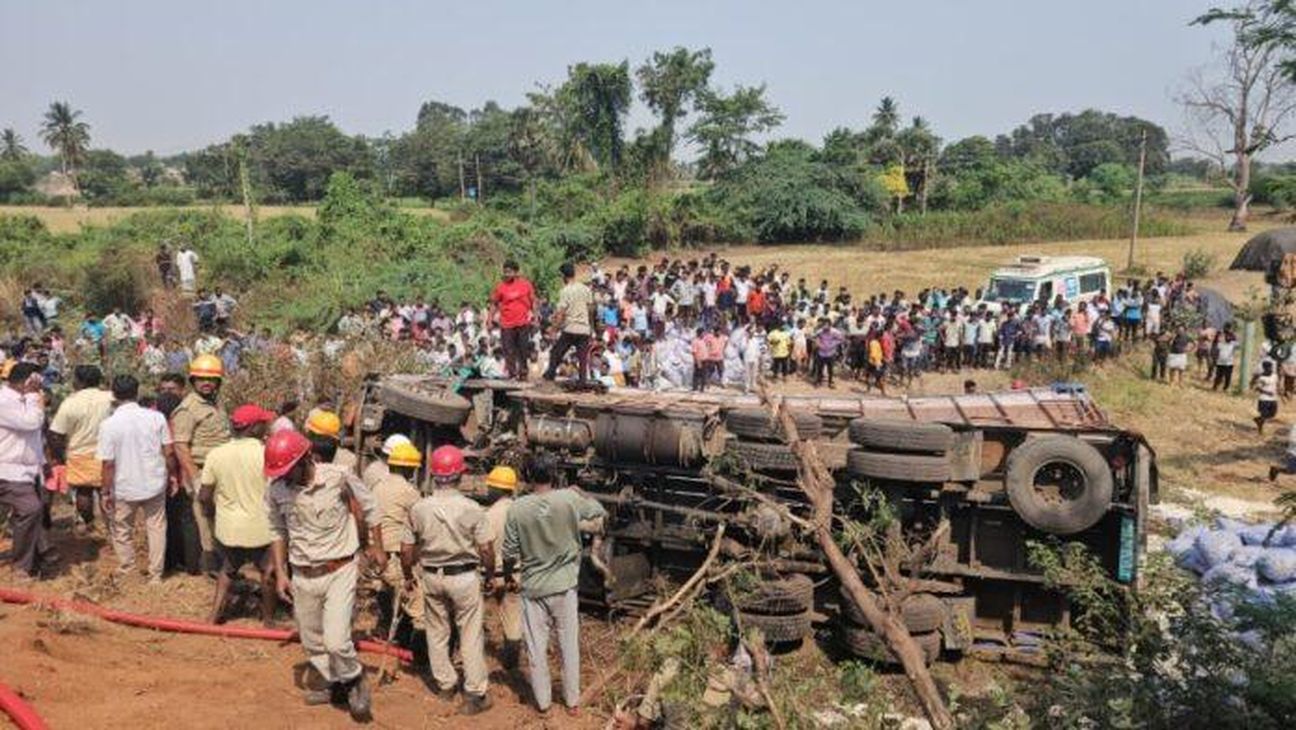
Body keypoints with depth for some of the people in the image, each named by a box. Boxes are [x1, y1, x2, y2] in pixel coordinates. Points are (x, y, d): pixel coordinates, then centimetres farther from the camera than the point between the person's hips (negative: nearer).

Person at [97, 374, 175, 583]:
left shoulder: (109, 425, -14)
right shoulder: (156, 417, -9)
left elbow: (108, 464, -12)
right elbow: (168, 452, -3)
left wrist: (106, 492, -2)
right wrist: (170, 475, 12)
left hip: (124, 488, -1)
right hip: (154, 484, 2)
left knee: (121, 530, 19)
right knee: (156, 528, 13)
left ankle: (127, 571, 29)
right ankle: (156, 575, 19)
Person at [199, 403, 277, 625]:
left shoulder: (215, 455, -6)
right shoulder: (266, 453, -17)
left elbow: (204, 496, -2)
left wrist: (214, 512, 18)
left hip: (227, 529, 3)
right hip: (260, 529, -3)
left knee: (227, 569, 27)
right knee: (268, 572, 19)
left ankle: (214, 615, 26)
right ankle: (268, 619, 28)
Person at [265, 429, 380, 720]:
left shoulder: (338, 478, -18)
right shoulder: (276, 490, -9)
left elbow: (368, 508, -1)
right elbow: (277, 532, 8)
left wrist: (378, 549, 3)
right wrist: (280, 573, 4)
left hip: (340, 571, -4)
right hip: (303, 576, 4)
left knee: (336, 641, -15)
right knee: (311, 643, 16)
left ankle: (355, 680, 15)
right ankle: (336, 685, 41)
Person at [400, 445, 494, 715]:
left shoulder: (418, 508, -8)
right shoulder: (472, 509, -16)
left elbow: (407, 550, -1)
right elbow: (486, 551, -11)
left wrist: (408, 576, 16)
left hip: (432, 577, 3)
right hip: (464, 577, -3)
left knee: (437, 632, 18)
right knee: (470, 635, 7)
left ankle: (445, 685, 31)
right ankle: (474, 694, 11)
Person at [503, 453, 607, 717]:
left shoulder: (517, 509, -14)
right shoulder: (570, 499, -13)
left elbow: (509, 554, -8)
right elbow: (600, 511, 8)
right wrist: (579, 493, 24)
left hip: (533, 588, -1)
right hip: (564, 586, 1)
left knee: (537, 647, 13)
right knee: (569, 645, 14)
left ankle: (542, 701, 26)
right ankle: (572, 701, 25)